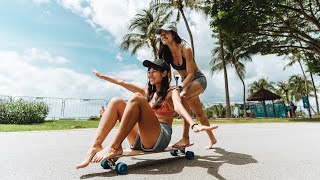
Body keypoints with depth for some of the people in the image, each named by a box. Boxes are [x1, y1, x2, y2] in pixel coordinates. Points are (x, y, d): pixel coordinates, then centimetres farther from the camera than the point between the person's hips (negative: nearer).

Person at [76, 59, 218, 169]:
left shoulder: (171, 92, 4)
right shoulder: (147, 92, 21)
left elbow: (178, 106, -19)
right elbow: (122, 83, 26)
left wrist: (194, 125, -39)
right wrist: (102, 76, 34)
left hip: (159, 139, -6)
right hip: (139, 139, 6)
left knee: (136, 98, -25)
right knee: (117, 101, -9)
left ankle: (114, 147, -26)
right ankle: (95, 145, -22)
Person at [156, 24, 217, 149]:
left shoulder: (185, 48, -21)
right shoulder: (166, 53, -4)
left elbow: (190, 73, -26)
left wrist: (180, 88, -41)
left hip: (199, 79, -7)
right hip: (186, 82, 7)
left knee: (182, 97, -35)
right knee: (199, 113, 12)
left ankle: (185, 138, -28)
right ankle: (212, 138, 32)